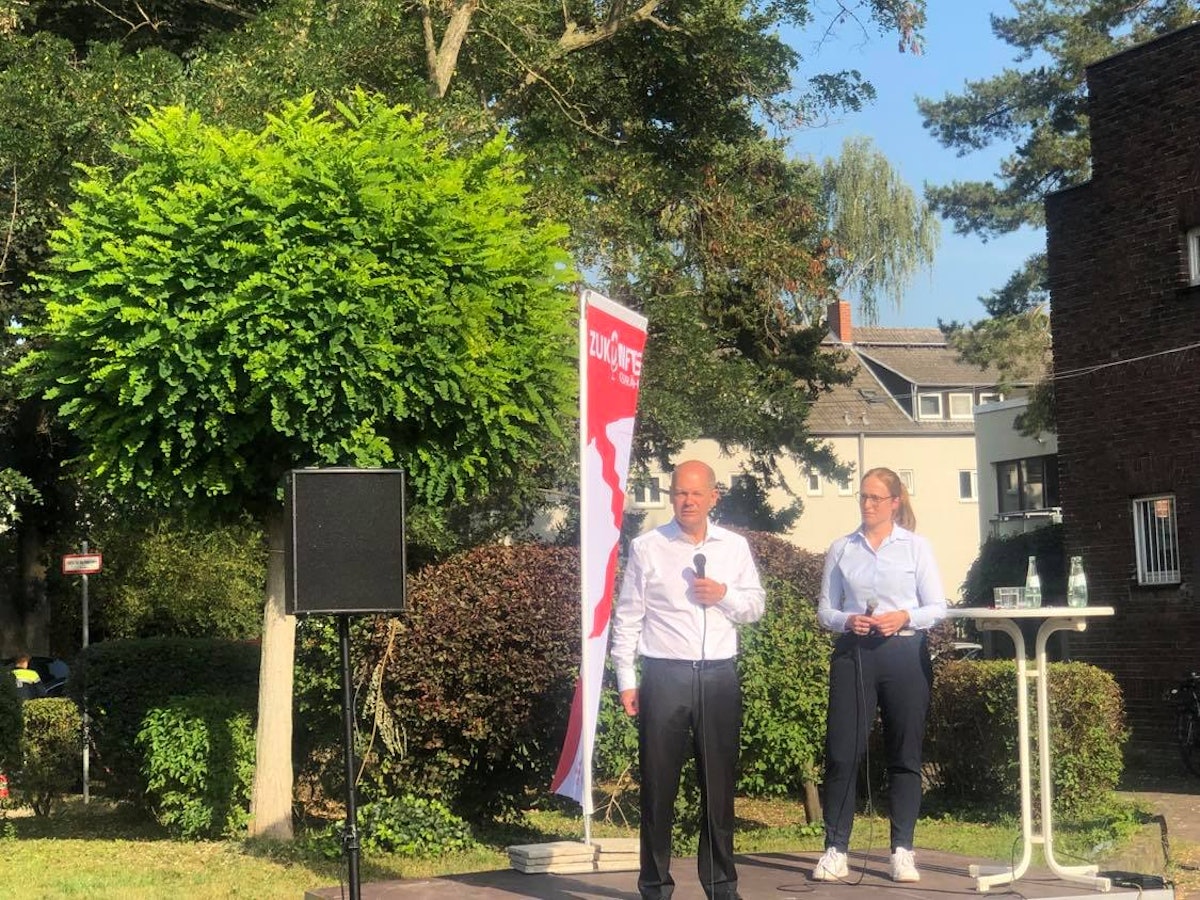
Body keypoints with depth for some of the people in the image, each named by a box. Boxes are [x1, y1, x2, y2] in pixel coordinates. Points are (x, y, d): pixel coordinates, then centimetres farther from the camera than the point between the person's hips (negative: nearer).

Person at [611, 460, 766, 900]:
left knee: (719, 783, 8)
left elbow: (756, 605, 14)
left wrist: (725, 595, -7)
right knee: (658, 784, 2)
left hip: (720, 676, 2)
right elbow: (627, 616, 2)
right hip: (664, 676, -2)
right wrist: (626, 678, -2)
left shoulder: (735, 547, 9)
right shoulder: (646, 547, 1)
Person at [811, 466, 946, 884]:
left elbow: (937, 607, 2)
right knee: (842, 752, -4)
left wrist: (905, 617, -16)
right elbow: (825, 610, 9)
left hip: (905, 652, -1)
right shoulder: (841, 549, 9)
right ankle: (835, 850, 1)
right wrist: (847, 621, -11)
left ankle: (902, 850, 9)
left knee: (904, 754, 3)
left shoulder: (916, 547, 5)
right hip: (854, 652, 1)